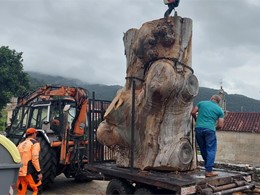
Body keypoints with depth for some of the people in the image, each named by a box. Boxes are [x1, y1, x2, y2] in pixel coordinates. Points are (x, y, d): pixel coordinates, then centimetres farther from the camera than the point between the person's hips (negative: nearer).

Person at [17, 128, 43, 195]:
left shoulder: (20, 144, 18)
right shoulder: (34, 143, -5)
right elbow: (35, 159, -15)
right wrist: (39, 172, -12)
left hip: (20, 172, 7)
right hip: (29, 172, -7)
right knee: (37, 189, 4)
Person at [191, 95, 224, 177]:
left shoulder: (201, 103, 14)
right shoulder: (220, 110, 10)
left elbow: (193, 113, 10)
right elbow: (220, 125, 4)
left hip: (198, 128, 3)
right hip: (210, 129, -3)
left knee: (203, 149, 16)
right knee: (211, 150, 4)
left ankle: (207, 166, 28)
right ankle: (209, 171, 2)